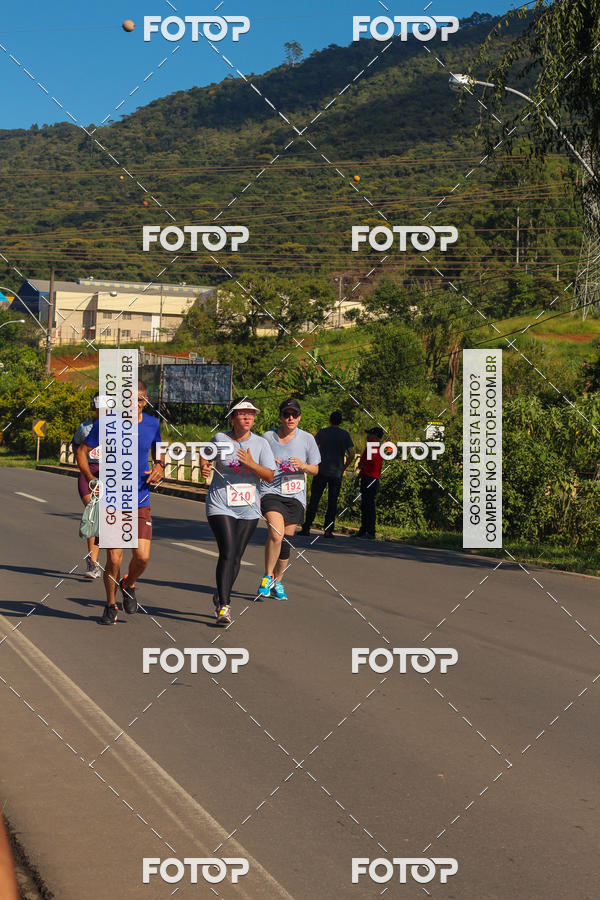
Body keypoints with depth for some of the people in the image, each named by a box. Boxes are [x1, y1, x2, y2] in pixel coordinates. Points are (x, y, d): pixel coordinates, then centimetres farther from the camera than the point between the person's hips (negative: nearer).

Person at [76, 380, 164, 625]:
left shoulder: (152, 424, 5)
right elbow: (82, 452, 3)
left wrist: (159, 467, 2)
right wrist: (91, 480, -10)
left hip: (140, 502, 2)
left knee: (142, 556, -8)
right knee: (114, 559, -4)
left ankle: (129, 585, 25)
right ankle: (111, 605, 19)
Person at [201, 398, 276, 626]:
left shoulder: (260, 443, 2)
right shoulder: (220, 439, 1)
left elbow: (270, 476, -3)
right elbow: (206, 457, 20)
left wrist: (251, 464, -18)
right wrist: (204, 467, -2)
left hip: (248, 509, 3)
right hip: (220, 506, -2)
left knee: (236, 557, 7)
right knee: (227, 553, -16)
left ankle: (221, 596, 30)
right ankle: (224, 606, -15)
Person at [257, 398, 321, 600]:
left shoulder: (307, 439, 4)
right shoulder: (268, 437, 2)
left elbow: (315, 469, 10)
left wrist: (302, 465, -12)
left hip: (295, 495, 2)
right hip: (271, 491, -2)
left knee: (285, 540, 4)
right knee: (276, 532, -24)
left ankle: (278, 582, 26)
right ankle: (267, 576, -6)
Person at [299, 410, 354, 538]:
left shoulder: (322, 432, 4)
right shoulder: (345, 435, 4)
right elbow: (351, 454, -3)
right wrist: (344, 467, 9)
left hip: (321, 471, 0)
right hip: (337, 473, 0)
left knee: (314, 500, 3)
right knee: (332, 502, 5)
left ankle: (306, 528, -2)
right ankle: (328, 530, 2)